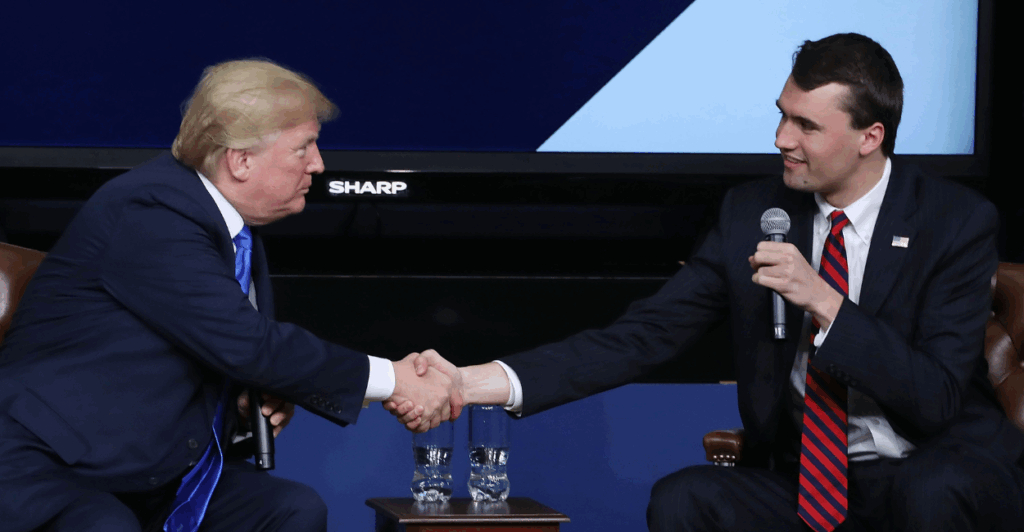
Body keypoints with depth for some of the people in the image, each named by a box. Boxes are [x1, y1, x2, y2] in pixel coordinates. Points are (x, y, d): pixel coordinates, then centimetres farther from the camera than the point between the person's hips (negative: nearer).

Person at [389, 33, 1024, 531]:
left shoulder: (959, 222, -9)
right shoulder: (752, 212, 2)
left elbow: (936, 399, -16)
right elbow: (644, 334, -5)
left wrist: (822, 301, -26)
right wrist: (478, 383, -18)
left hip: (934, 471, -3)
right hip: (805, 477, 3)